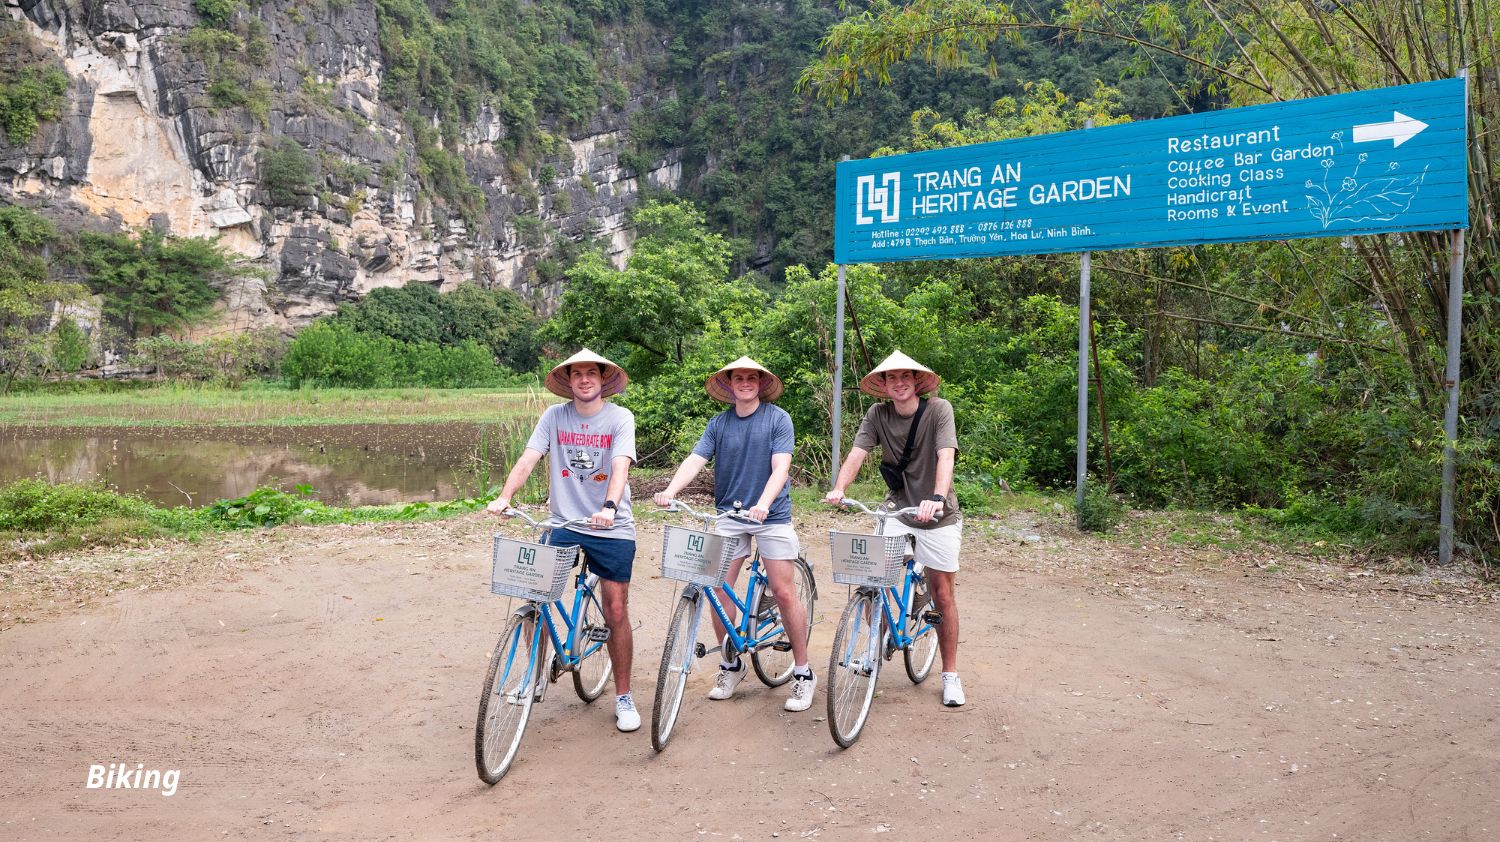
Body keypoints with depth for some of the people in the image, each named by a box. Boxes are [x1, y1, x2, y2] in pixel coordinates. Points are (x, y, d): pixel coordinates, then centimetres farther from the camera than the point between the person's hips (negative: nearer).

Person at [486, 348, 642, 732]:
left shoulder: (620, 418, -6)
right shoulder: (554, 416, 2)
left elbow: (620, 466, -19)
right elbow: (527, 459, -6)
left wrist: (609, 507, -37)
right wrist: (504, 497, -22)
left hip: (612, 528, -2)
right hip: (563, 524, 2)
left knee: (616, 612, 1)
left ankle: (623, 697, 16)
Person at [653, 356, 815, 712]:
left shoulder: (778, 418, -4)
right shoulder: (718, 423, 5)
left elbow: (780, 466, -13)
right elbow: (695, 459, -5)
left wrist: (763, 503, -30)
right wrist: (670, 490, -24)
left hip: (772, 515, -3)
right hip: (729, 515, 3)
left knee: (784, 593, -5)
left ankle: (803, 673, 9)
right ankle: (731, 665, 20)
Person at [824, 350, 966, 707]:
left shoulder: (939, 410, -14)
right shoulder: (878, 415, -5)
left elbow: (945, 456, -27)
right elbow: (856, 454, -14)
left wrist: (938, 497, -45)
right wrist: (839, 489, -33)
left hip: (938, 514, -2)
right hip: (896, 509, 3)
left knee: (942, 595, 3)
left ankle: (950, 674, 18)